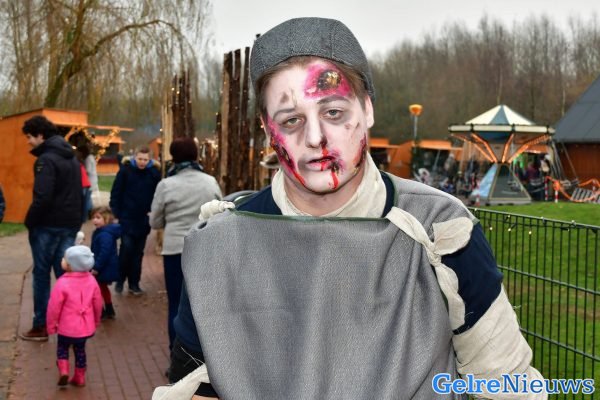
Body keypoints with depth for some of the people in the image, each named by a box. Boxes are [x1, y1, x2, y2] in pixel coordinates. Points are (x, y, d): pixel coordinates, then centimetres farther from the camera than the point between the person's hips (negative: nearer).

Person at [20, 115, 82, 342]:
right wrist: (75, 219, 16)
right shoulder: (72, 158, 14)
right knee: (65, 273, 10)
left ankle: (41, 326, 7)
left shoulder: (46, 159, -14)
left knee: (41, 274, 2)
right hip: (70, 225, 8)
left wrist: (29, 222, -11)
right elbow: (78, 193, 16)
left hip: (48, 226, -7)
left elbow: (42, 198, -23)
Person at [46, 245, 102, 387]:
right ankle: (79, 378, 24)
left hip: (67, 327, -4)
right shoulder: (91, 280, -5)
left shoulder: (62, 283, -21)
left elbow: (54, 307, -15)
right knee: (80, 350, 19)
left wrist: (51, 325, -1)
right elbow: (98, 303, 4)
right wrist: (96, 321, 19)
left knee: (62, 348, 19)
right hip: (86, 327, 4)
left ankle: (63, 370, 0)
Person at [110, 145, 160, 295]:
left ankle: (134, 283, 17)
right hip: (127, 217, -2)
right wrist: (116, 213, -7)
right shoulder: (126, 170, -5)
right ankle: (120, 280, 10)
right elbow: (116, 192, -3)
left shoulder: (154, 172, -1)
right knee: (126, 247, -8)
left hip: (144, 219, 2)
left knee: (138, 252, 8)